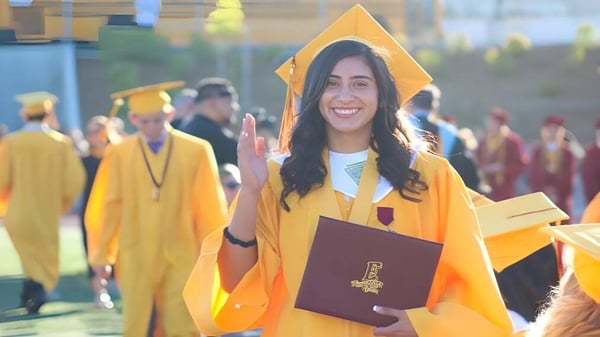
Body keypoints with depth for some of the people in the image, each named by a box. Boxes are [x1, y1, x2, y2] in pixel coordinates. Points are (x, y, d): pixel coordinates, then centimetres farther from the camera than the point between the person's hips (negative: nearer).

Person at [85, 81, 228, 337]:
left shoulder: (196, 151, -5)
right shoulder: (118, 155, -2)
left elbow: (209, 207, 0)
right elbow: (108, 207, 3)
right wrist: (101, 255, 4)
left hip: (181, 257, -1)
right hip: (136, 258, 1)